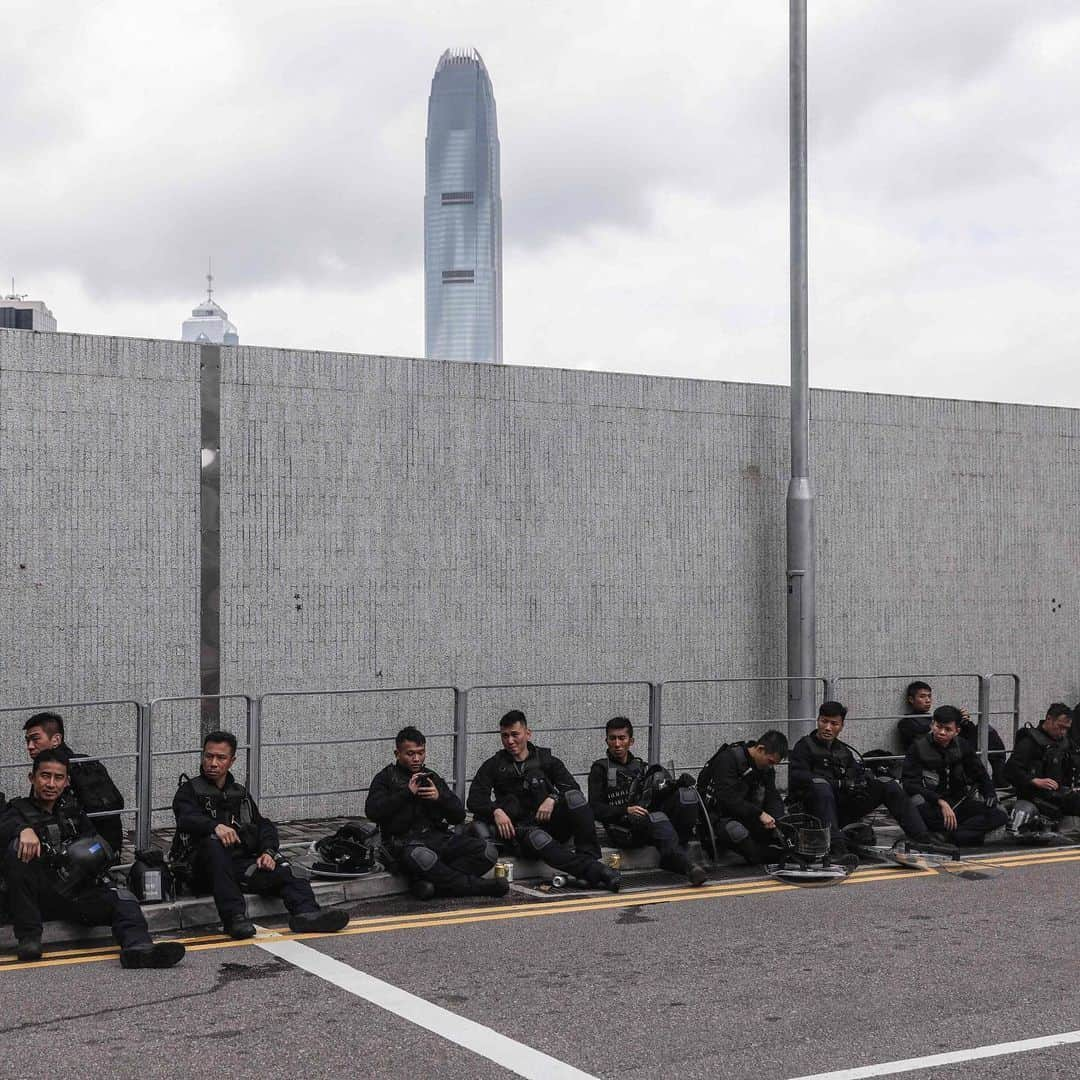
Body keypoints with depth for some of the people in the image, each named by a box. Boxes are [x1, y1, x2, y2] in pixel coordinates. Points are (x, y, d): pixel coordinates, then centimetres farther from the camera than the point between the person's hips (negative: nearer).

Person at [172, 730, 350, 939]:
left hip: (241, 864, 4)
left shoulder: (240, 793, 26)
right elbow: (187, 819, -11)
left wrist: (268, 851, -6)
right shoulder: (189, 790, 11)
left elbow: (263, 826, 17)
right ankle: (234, 917, -44)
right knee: (212, 844, -37)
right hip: (207, 867, -4)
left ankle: (306, 912, -49)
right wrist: (215, 826, -32)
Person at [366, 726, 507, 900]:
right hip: (405, 841, -5)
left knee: (488, 850, -18)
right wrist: (407, 793, -13)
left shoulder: (433, 777, 20)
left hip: (438, 836, 5)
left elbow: (458, 816, 14)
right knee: (423, 858, -42)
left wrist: (440, 797, -5)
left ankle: (432, 881, -29)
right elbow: (372, 812, -11)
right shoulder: (386, 778, 8)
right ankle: (476, 886, -25)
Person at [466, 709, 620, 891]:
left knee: (573, 797, -28)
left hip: (553, 825, 2)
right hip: (522, 827, -2)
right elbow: (474, 799, 3)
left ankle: (589, 856, -31)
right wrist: (496, 811, -17)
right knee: (537, 839, -39)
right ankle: (595, 871, -51)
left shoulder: (545, 759, 15)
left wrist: (553, 799, -19)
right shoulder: (494, 766, 14)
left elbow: (571, 786, 1)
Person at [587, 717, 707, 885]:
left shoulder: (640, 767, 24)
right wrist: (626, 811, -19)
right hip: (622, 830, -5)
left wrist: (679, 784, -7)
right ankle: (687, 865, -48)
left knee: (686, 794, -15)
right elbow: (596, 809, -3)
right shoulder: (600, 769, 9)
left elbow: (657, 797, 12)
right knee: (657, 819, -36)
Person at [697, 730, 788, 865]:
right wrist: (759, 814, -33)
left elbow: (773, 798, 0)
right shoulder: (728, 759, -21)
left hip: (743, 817, 8)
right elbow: (728, 798, -29)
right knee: (737, 831, -36)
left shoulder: (767, 767, 4)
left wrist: (779, 821, -20)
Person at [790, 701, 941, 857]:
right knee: (821, 788, -38)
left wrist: (872, 778, -16)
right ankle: (837, 848, -50)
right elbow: (797, 777, -13)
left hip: (842, 812, 5)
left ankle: (923, 839, -12)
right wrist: (840, 784, -19)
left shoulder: (845, 751, 21)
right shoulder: (805, 746, 4)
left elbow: (862, 776, 10)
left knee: (889, 786, -5)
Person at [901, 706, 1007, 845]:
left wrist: (990, 794, -2)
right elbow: (911, 784, -13)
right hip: (931, 805, -4)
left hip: (959, 803, 4)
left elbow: (980, 775, 19)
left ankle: (950, 837, -32)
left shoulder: (963, 746, 9)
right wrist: (940, 802, -24)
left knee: (1000, 815, -18)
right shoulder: (918, 748, -4)